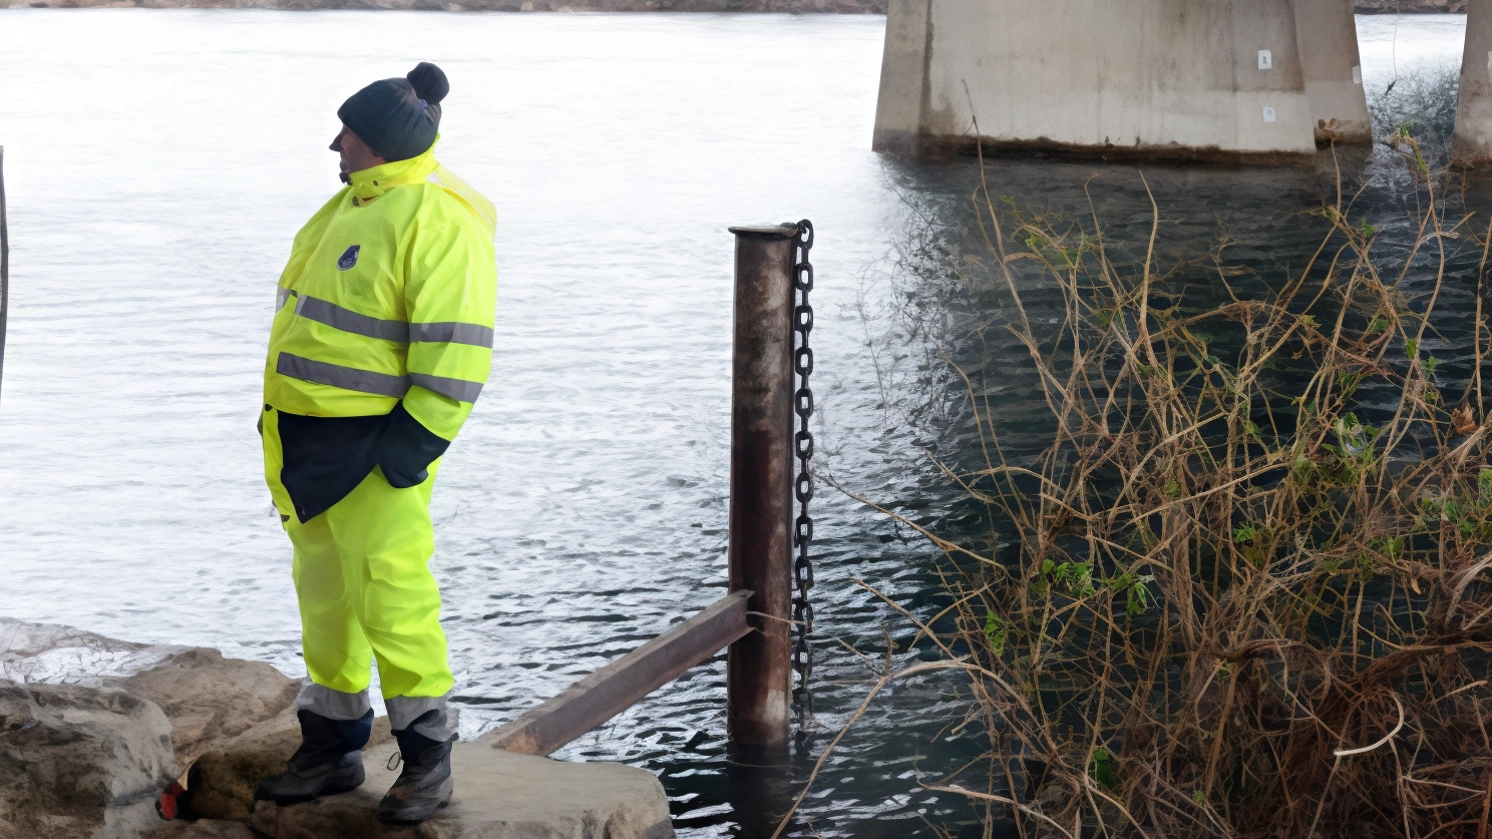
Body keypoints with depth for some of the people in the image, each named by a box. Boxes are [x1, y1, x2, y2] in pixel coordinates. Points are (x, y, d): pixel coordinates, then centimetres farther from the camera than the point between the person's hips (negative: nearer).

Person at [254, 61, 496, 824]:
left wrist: (416, 441, -22)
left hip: (373, 446, -10)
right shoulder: (354, 204, 15)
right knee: (325, 592, 15)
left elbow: (453, 350, -20)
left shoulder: (437, 221, -16)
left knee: (390, 595, -7)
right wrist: (283, 423, 20)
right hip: (306, 443, 10)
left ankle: (427, 761, 5)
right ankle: (332, 748, 26)